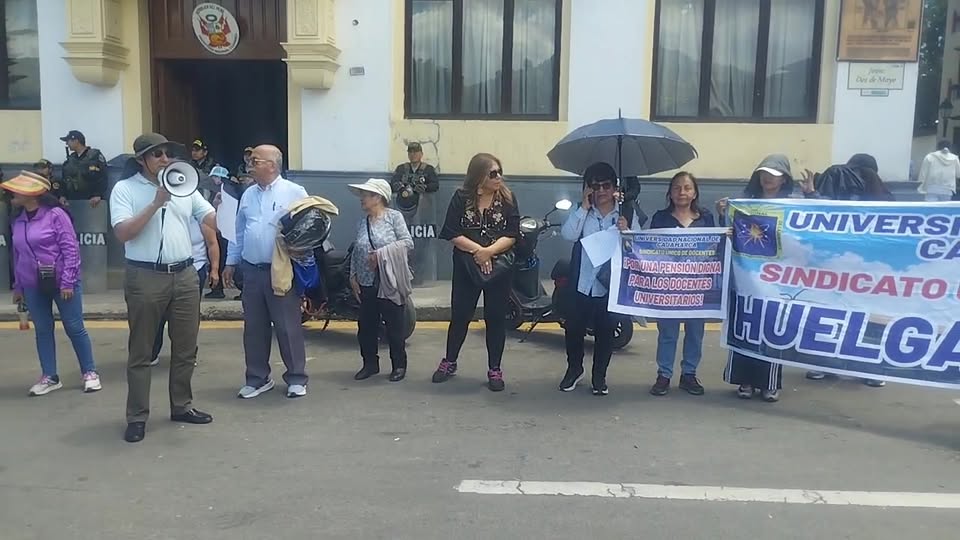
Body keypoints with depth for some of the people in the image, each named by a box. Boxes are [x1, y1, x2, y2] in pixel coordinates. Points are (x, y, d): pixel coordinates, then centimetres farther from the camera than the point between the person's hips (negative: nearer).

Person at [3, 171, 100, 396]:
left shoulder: (55, 214, -11)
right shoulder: (18, 221, 7)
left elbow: (70, 248, -13)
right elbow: (17, 255, 13)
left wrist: (68, 282, -16)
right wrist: (18, 286, 13)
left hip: (60, 282, -6)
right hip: (33, 285, 6)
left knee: (74, 328, 1)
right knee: (42, 330, 10)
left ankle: (89, 373, 13)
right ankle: (50, 377, 20)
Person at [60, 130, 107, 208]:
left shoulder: (95, 155, -4)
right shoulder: (71, 159, 16)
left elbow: (102, 178, -12)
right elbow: (65, 179, 17)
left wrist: (98, 195, -24)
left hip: (91, 201, -5)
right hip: (73, 201, 5)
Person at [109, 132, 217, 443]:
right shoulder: (124, 189, -1)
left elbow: (213, 220, 4)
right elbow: (123, 233, -13)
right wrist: (156, 203, -17)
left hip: (185, 276, 4)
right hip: (145, 278, -4)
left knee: (185, 348, 12)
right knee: (141, 352, 5)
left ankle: (182, 406, 27)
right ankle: (137, 417, 14)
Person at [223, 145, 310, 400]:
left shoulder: (295, 193, -4)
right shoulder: (248, 195, 13)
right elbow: (239, 232, 17)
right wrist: (231, 262, 16)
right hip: (252, 271, 6)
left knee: (288, 327, 0)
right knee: (254, 328, 11)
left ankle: (296, 378, 13)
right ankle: (258, 378, 23)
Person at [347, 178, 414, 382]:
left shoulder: (394, 216, -6)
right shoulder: (362, 223, 10)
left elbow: (408, 242, -12)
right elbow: (356, 252, 13)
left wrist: (381, 253, -18)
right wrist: (353, 276, 5)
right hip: (367, 283, 5)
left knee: (395, 325, 3)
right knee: (366, 325, 9)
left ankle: (399, 365, 16)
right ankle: (370, 363, 24)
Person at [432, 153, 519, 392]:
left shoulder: (508, 198, -2)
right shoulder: (461, 198, -3)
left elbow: (512, 236, -8)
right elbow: (453, 234, -8)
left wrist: (489, 251, -22)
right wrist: (478, 250, -18)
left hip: (498, 267, 0)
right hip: (466, 267, 0)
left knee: (496, 317, 5)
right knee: (459, 315, 8)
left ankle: (494, 369, 17)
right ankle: (449, 362, 26)